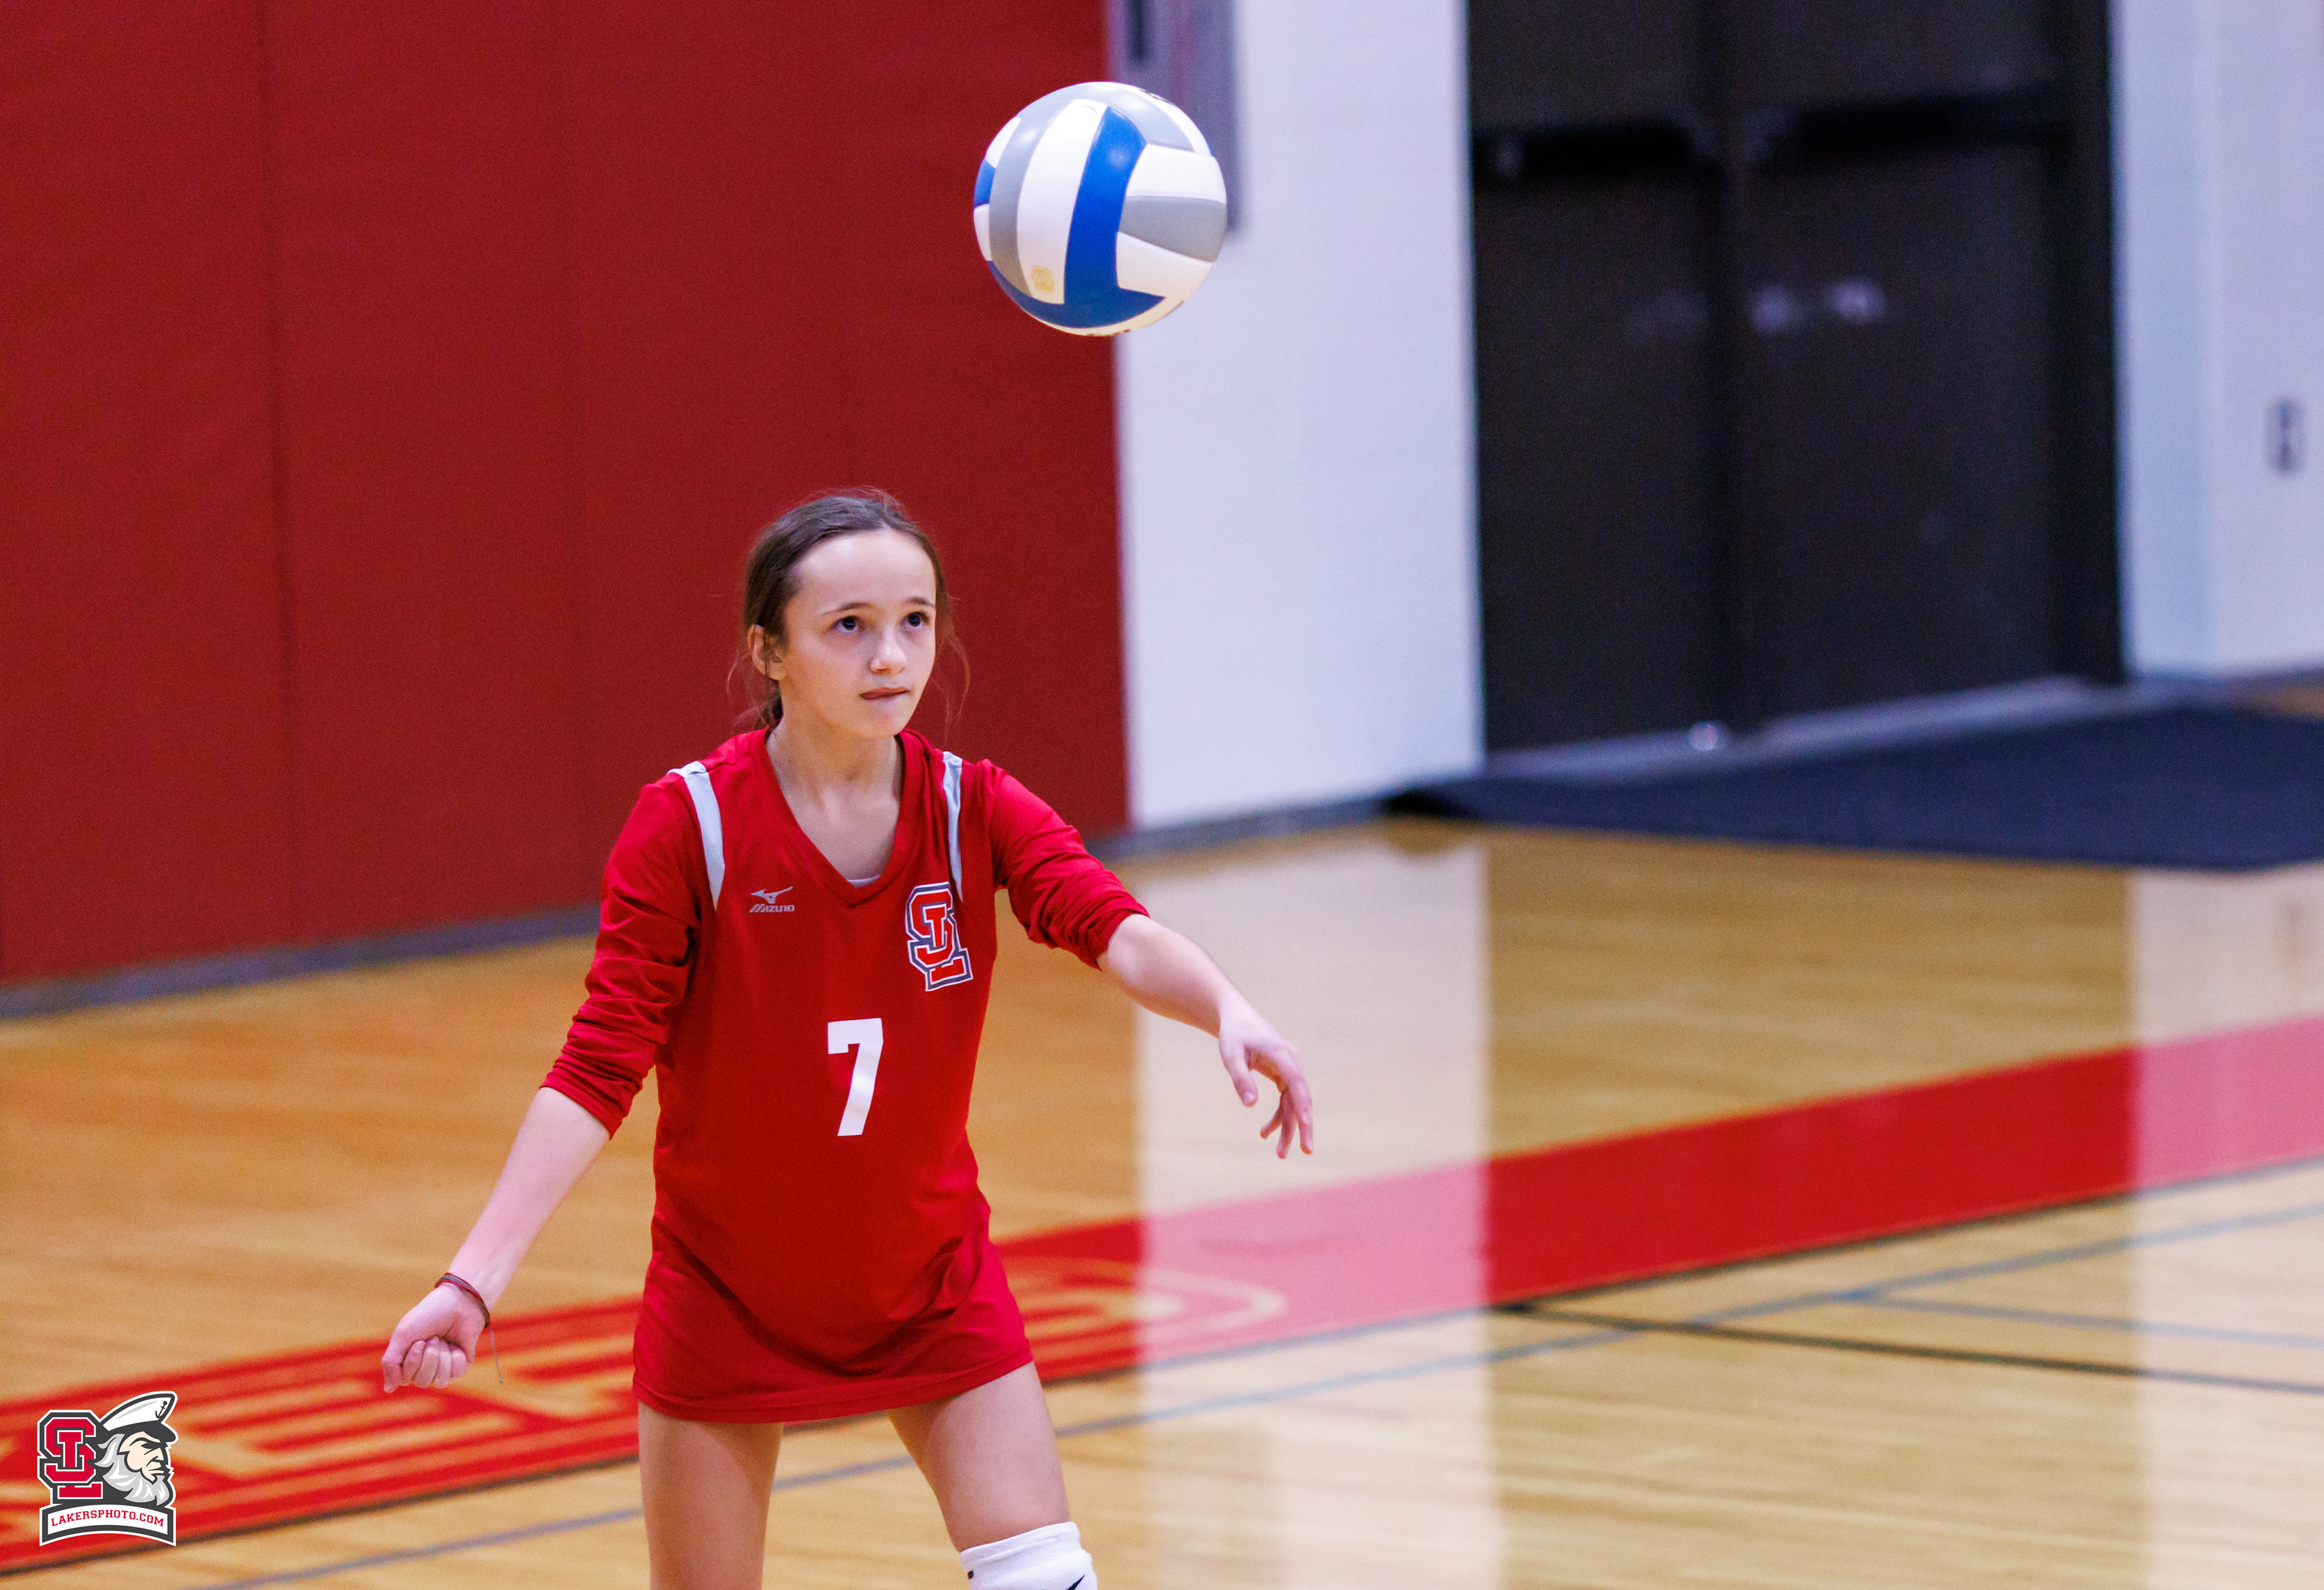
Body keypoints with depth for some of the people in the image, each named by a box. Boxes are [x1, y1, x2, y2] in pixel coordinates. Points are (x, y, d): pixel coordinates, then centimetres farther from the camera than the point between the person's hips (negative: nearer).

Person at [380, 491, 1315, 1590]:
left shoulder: (974, 812, -10)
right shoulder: (687, 827, -16)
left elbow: (1119, 935, -27)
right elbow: (596, 1074, -18)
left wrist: (1226, 1008, -50)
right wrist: (473, 1280, -28)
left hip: (929, 1282, 2)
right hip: (727, 1285, -2)